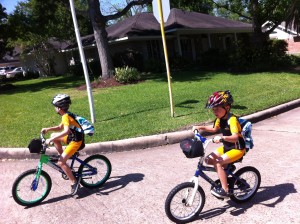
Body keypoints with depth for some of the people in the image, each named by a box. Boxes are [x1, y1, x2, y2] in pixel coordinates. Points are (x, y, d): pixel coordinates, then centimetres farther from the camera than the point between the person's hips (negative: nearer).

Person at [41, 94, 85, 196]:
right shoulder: (66, 115, 8)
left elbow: (66, 131, -37)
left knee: (61, 162, -13)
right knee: (53, 135, 15)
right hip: (72, 137, 10)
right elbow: (60, 127, 22)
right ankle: (61, 156, 21)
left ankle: (74, 182, -2)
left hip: (76, 141, -10)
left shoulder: (66, 116, -21)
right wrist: (48, 129, 8)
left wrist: (51, 140, -36)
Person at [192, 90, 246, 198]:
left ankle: (225, 190, -12)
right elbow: (214, 129, 21)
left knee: (217, 163, -23)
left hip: (237, 148, -8)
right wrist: (201, 127, 11)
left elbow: (235, 137, -37)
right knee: (209, 159, -3)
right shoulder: (220, 118, 1)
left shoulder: (232, 119, -25)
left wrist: (222, 138, -53)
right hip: (226, 147, 9)